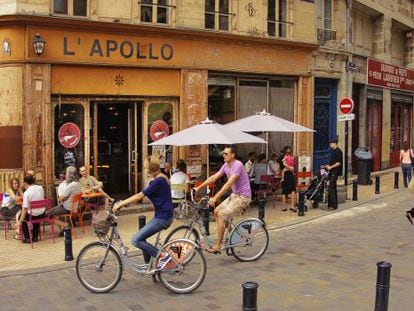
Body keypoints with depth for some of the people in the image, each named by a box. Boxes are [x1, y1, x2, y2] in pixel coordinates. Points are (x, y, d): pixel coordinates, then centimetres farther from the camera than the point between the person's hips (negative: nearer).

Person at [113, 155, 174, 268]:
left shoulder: (159, 180, -18)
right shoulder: (160, 179, 13)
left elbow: (139, 196, -21)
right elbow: (141, 195, 16)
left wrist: (120, 204, -16)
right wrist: (123, 202, 11)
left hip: (162, 218, -10)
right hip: (163, 216, 10)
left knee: (136, 240, -9)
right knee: (141, 238, 17)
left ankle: (163, 256, -7)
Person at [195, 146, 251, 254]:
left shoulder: (237, 165, -21)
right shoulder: (226, 166, 7)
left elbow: (229, 184, -30)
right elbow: (213, 177, 7)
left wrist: (215, 198, -34)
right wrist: (198, 188, 2)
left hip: (243, 197, -9)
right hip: (234, 195, 9)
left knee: (222, 215, -16)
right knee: (216, 211, 5)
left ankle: (217, 246, -10)